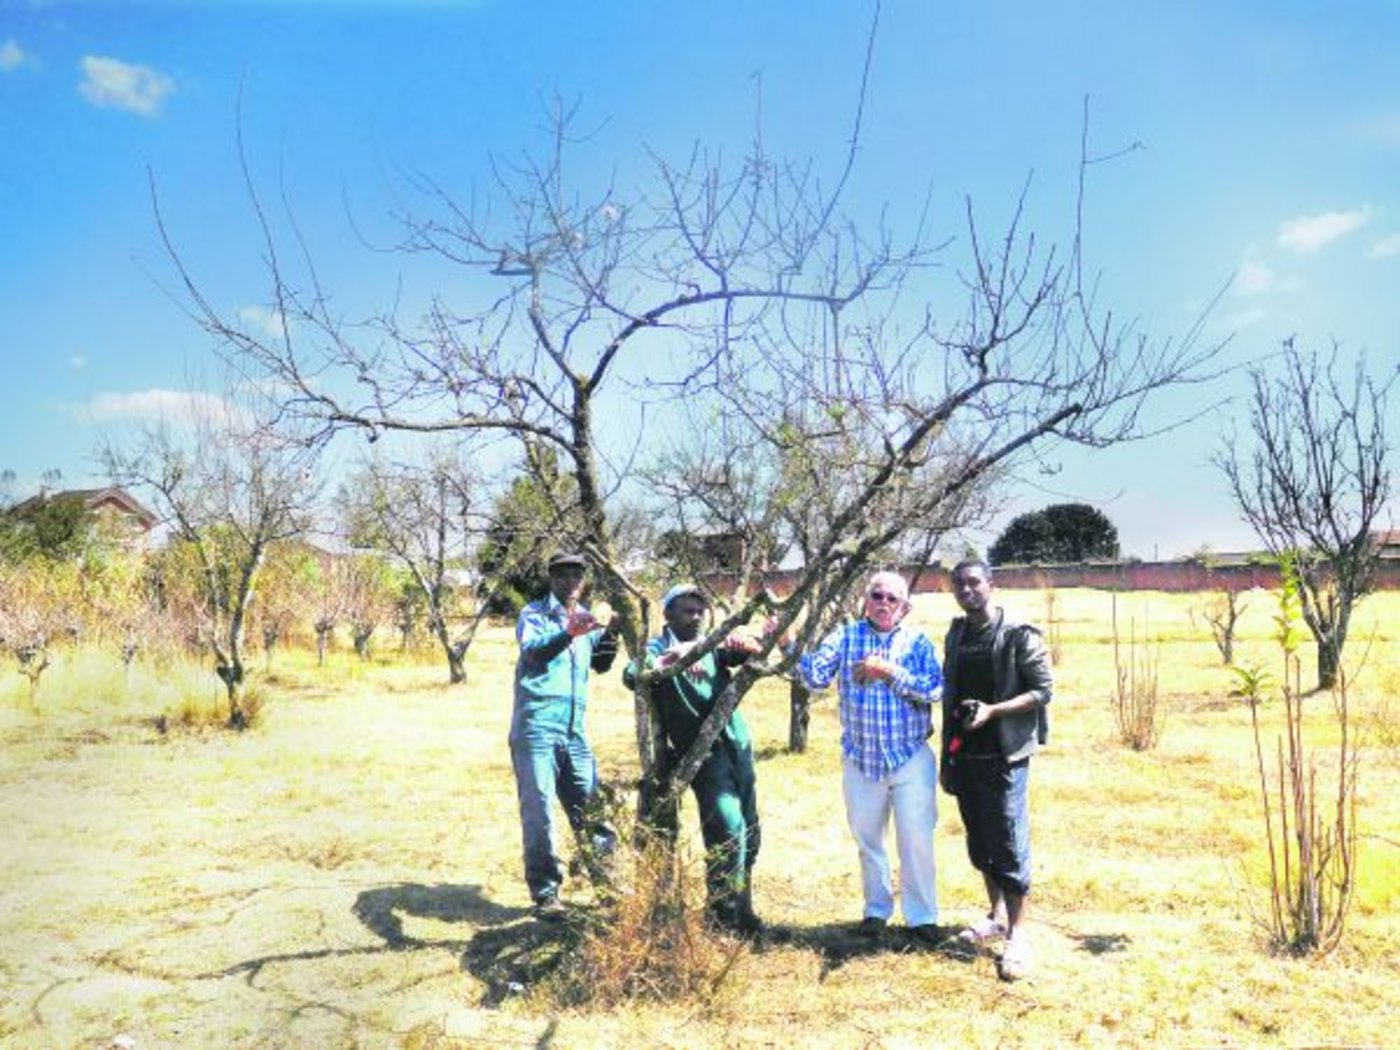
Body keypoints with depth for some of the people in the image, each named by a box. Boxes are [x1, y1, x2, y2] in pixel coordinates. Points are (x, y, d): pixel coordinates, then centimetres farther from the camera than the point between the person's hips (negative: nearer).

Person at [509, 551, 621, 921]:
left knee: (590, 807, 10)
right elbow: (532, 649, -22)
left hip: (574, 728, 6)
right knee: (538, 809, -5)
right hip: (536, 727, -5)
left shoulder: (586, 618, 15)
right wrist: (569, 633, -41)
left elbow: (601, 664, 18)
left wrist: (610, 633, -1)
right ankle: (545, 893, 1)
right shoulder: (535, 614, -2)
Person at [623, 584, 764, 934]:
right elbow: (632, 677, -20)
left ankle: (741, 910, 28)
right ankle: (723, 917, -1)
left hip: (738, 745, 6)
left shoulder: (711, 645, 15)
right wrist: (671, 657, -33)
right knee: (728, 828, -16)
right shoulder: (658, 649, -1)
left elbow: (756, 654, 6)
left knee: (749, 835, 12)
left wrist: (743, 643, -16)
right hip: (701, 752, -6)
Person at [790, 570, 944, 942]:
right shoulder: (846, 637, 0)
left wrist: (889, 671, -20)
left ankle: (922, 915, 19)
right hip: (860, 760, 2)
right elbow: (817, 675, -14)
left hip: (911, 758, -1)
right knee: (867, 840, 14)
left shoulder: (917, 641, -2)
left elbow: (934, 689, -15)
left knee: (917, 841, 3)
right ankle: (876, 909, 32)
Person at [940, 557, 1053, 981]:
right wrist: (949, 747, 12)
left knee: (1008, 845, -4)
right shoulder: (957, 634, 9)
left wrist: (992, 710, -22)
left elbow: (1042, 691, -11)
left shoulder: (1019, 635, -9)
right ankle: (997, 915, 30)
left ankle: (1017, 934, 6)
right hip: (965, 754, 6)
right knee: (978, 842, 14)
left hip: (1004, 755, -6)